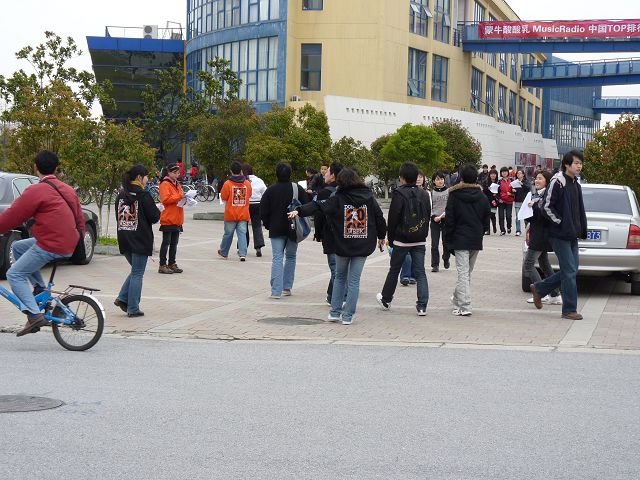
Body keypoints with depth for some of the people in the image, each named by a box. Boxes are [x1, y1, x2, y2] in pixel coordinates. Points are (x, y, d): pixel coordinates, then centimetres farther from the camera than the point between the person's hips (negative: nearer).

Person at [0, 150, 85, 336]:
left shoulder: (36, 191, -10)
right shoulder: (67, 190, 15)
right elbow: (79, 218, 19)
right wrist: (78, 238, 30)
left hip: (50, 246, -9)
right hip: (68, 244, 9)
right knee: (17, 247, 24)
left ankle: (35, 315, -13)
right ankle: (39, 287, 19)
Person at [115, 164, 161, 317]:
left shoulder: (121, 194, 7)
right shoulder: (143, 195, -13)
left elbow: (118, 216, 13)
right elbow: (154, 217, -12)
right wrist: (158, 210, 8)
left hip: (124, 240, 6)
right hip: (140, 241, -6)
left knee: (136, 270, 22)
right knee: (137, 273, 2)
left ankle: (122, 298, 11)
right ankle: (133, 309, 3)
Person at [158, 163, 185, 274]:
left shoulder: (177, 185, 20)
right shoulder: (165, 184, -7)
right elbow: (165, 199, -19)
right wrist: (180, 196, -21)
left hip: (177, 220, 8)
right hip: (168, 219, -8)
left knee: (174, 243, 11)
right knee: (166, 242, -5)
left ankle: (172, 264, 18)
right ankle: (162, 265, -2)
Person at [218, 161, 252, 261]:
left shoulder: (227, 183, -11)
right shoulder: (247, 183, -1)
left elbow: (223, 198, -4)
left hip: (230, 214, -2)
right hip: (244, 215, 2)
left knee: (228, 234, 11)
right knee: (242, 234, 3)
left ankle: (224, 253, 25)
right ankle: (242, 254, -6)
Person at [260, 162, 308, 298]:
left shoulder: (270, 190, -6)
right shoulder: (299, 189, -3)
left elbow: (263, 211, -4)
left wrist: (268, 225, 11)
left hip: (276, 230, -1)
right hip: (294, 230, 1)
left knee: (277, 258, -2)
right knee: (291, 257, 16)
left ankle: (276, 291, -12)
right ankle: (287, 287, 16)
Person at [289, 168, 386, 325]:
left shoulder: (338, 199, -8)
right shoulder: (368, 197, 0)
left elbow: (318, 206, -17)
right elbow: (379, 217, 7)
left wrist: (299, 211, -20)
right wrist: (381, 236, 20)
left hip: (343, 245, -1)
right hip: (363, 246, 1)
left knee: (340, 277, 17)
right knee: (354, 280, 5)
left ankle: (335, 312, 16)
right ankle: (348, 316, 2)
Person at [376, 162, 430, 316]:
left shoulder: (399, 194, -12)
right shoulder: (424, 194, 5)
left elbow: (393, 218, -10)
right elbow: (428, 215, 9)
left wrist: (390, 238, 0)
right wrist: (423, 235, 15)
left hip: (401, 240, -4)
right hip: (420, 240, 4)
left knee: (394, 270, 12)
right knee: (420, 272, 3)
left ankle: (385, 300, 28)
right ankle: (422, 306, -4)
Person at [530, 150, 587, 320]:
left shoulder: (576, 185, 14)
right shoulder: (557, 182, -13)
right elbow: (547, 207, -15)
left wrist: (581, 230, 12)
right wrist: (561, 223, -14)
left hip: (572, 235, 9)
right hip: (560, 235, -9)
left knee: (571, 269, 11)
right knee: (569, 271, -7)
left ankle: (539, 289, 27)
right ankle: (569, 310, 1)